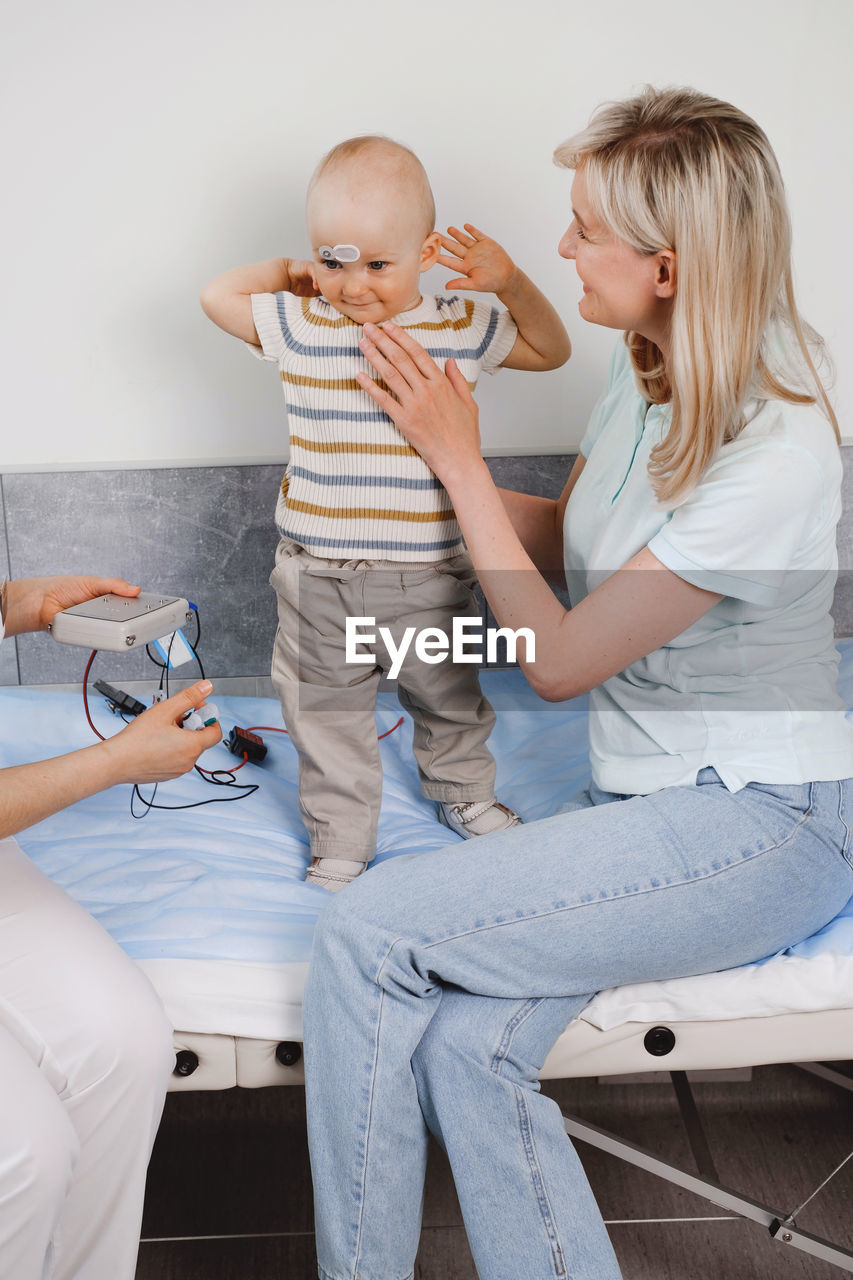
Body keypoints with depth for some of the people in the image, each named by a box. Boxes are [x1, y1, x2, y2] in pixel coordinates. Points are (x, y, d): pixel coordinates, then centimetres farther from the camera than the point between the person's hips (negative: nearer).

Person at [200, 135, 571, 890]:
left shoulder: (460, 328, -3)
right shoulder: (297, 326, -2)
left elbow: (551, 350, 6)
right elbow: (216, 295, 9)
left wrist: (511, 283, -8)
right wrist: (289, 273, 3)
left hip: (427, 573, 0)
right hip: (319, 578, 0)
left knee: (449, 697, 22)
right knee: (327, 716, 11)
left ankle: (465, 794, 49)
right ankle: (340, 842, 30)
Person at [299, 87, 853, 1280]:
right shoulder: (652, 370, 3)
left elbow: (559, 659, -16)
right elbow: (561, 538, 20)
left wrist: (457, 457, -10)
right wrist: (424, 440, 13)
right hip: (642, 793, 8)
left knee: (370, 933, -19)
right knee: (465, 1047, -16)